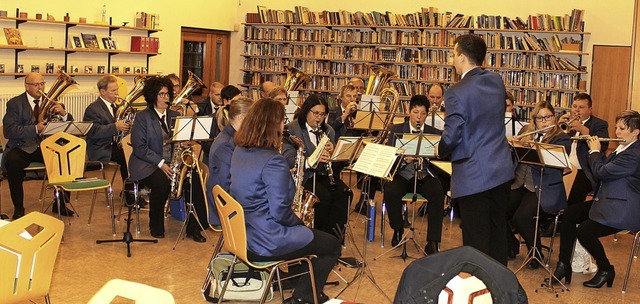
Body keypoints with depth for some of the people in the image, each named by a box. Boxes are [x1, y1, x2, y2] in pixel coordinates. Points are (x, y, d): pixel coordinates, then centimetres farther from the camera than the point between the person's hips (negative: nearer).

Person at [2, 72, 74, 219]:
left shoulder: (51, 102, 9)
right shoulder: (14, 103, 0)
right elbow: (9, 131, -12)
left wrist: (63, 114, -16)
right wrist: (35, 129, -24)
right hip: (22, 147, -2)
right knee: (12, 162, -34)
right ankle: (18, 208, -19)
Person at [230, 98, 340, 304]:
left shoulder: (239, 151, 2)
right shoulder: (273, 161, -25)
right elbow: (280, 213, -24)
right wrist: (299, 222, -5)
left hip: (243, 233, 9)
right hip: (266, 242, -9)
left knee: (309, 233, 29)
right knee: (332, 245, 9)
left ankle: (303, 288, 31)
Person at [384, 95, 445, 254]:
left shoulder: (435, 133, 9)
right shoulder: (396, 130, 8)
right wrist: (404, 159, -22)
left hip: (425, 175, 0)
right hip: (402, 174, 0)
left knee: (438, 193, -32)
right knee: (390, 192, -32)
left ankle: (432, 242, -26)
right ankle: (398, 229, -3)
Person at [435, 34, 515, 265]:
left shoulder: (457, 93, -19)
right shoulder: (496, 81, 3)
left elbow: (451, 136, -19)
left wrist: (440, 150, 0)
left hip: (473, 177, -7)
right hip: (501, 170, 7)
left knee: (476, 239, 3)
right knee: (498, 231, 19)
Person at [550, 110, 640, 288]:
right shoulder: (623, 148, 12)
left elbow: (601, 172, -22)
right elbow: (604, 167, 18)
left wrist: (595, 151, -6)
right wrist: (596, 150, 6)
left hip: (622, 211, -10)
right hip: (607, 202, 11)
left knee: (584, 232, -22)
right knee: (569, 214, -2)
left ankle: (606, 270, 3)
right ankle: (564, 265, 1)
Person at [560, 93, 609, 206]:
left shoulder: (599, 124, 6)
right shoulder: (567, 121, 20)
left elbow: (603, 146, -13)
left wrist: (583, 129, -23)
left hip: (584, 172, -4)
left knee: (571, 201, -27)